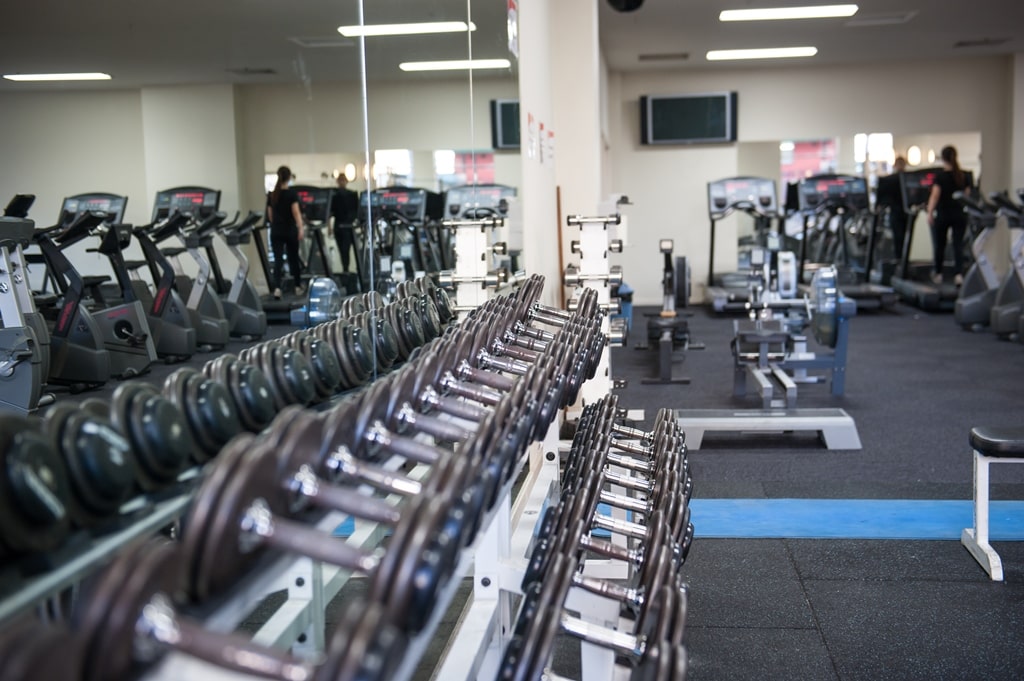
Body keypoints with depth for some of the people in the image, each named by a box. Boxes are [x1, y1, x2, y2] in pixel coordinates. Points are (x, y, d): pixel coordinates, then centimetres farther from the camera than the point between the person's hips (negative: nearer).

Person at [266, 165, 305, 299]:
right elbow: (296, 212, -16)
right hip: (290, 230, -3)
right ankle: (298, 287, 23)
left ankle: (277, 287, -20)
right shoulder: (291, 193, -8)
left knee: (278, 260, -2)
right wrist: (300, 229, -20)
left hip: (276, 231, 3)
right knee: (293, 258, 12)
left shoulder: (272, 195, 5)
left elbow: (270, 214, 13)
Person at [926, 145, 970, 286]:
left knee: (939, 245, 12)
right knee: (958, 245, 0)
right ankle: (958, 274, -14)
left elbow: (935, 196, -12)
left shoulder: (941, 176, -8)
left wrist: (930, 213, -11)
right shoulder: (963, 176, 4)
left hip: (943, 215, -3)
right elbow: (967, 195, 9)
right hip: (959, 215, 3)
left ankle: (938, 274, 23)